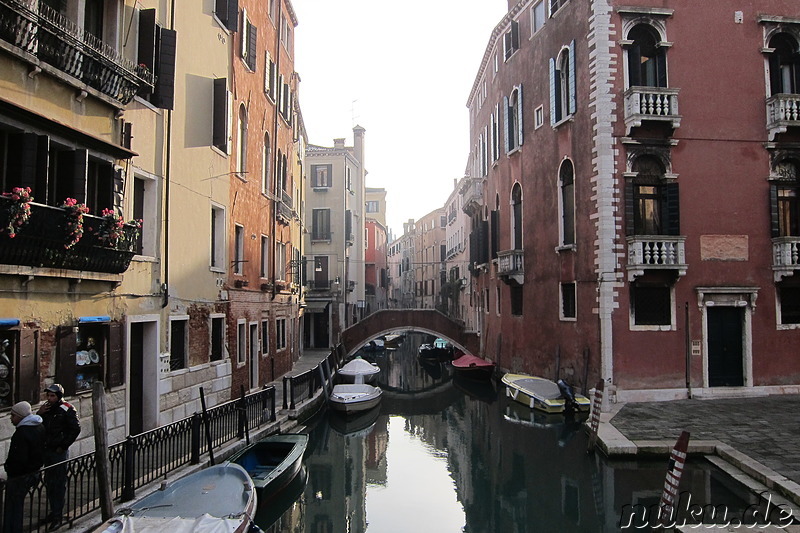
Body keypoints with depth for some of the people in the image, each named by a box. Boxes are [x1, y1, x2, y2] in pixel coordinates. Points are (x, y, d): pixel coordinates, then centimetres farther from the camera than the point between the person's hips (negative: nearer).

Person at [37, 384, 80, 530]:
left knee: (59, 484, -3)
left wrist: (63, 446, -12)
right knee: (49, 483, 15)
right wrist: (39, 414, -7)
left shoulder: (67, 410, -11)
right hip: (47, 450, 7)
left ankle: (58, 515, 2)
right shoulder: (46, 408, 8)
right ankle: (54, 511, 28)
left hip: (59, 452, -7)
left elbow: (76, 429, -14)